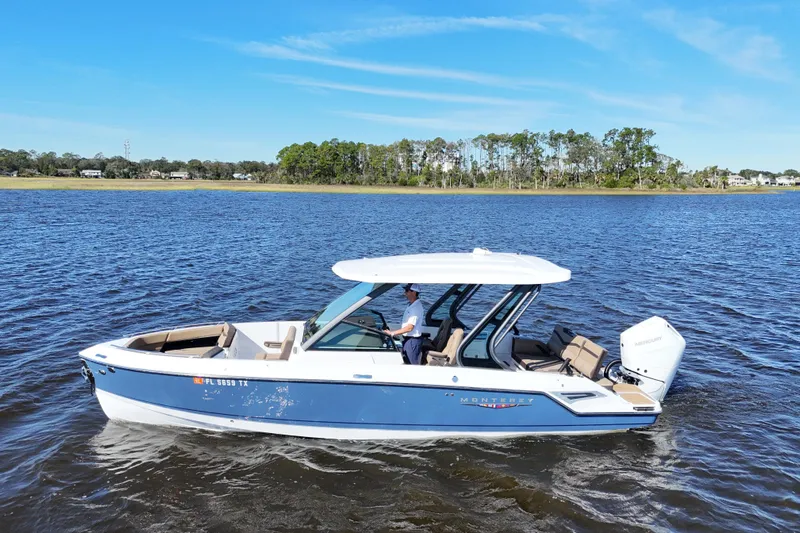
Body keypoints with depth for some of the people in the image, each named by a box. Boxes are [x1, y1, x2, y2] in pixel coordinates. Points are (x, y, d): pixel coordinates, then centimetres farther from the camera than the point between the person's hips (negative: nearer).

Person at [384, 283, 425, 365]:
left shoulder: (416, 307, -21)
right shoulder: (411, 305, 10)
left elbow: (409, 327, -26)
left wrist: (392, 333, -23)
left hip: (413, 340, -10)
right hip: (408, 339, 10)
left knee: (412, 364, -2)